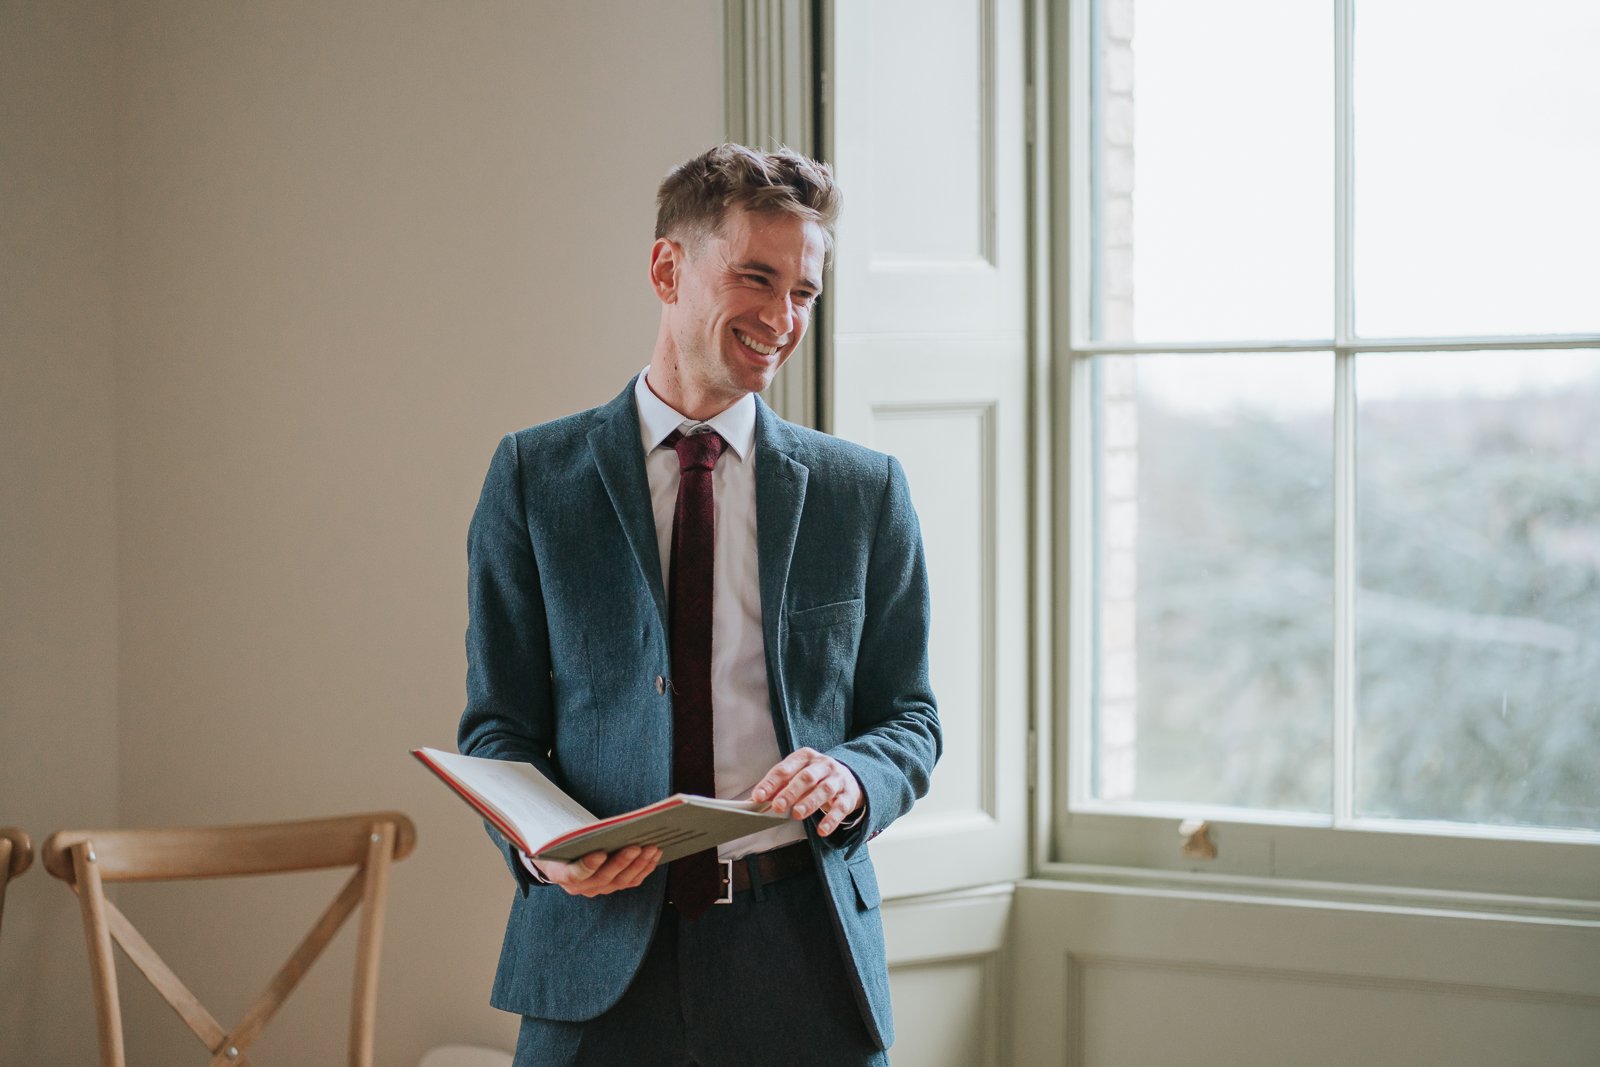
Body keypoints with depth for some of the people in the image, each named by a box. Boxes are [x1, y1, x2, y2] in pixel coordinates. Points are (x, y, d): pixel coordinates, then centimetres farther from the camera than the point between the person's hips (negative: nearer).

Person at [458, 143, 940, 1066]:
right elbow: (500, 723, 5)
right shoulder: (534, 476, 5)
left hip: (802, 958, 1)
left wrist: (852, 777, -13)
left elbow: (910, 717, 10)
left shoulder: (866, 491, 7)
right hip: (598, 956, -1)